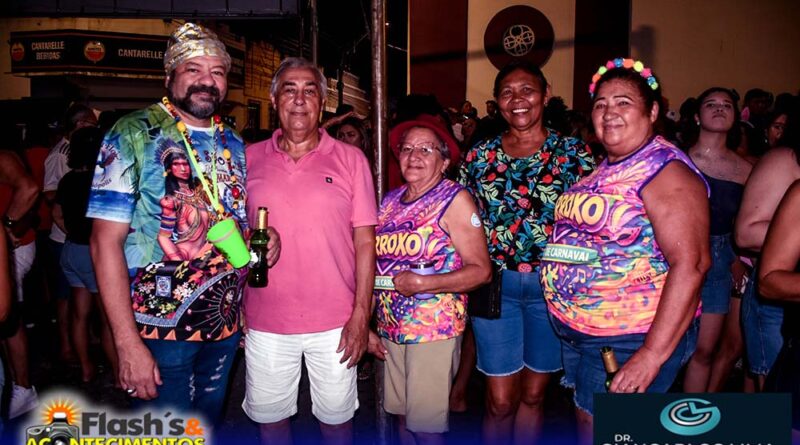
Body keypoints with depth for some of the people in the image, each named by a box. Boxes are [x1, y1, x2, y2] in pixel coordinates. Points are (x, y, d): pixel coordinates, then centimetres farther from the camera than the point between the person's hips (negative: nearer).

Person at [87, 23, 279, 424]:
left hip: (226, 326, 6)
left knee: (209, 427, 21)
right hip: (160, 330, -5)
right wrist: (127, 343, -19)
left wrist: (262, 239, -6)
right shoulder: (132, 135, -11)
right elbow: (105, 242, -15)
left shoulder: (233, 144, 6)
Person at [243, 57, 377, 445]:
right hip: (264, 323, 2)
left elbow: (365, 241, -3)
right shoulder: (250, 159, 2)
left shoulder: (350, 159, -2)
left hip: (334, 323, -1)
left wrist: (361, 314, -8)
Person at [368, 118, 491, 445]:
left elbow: (481, 270, -12)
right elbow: (376, 266, 13)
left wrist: (423, 284, -21)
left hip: (435, 330, -5)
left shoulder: (455, 200, -7)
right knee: (402, 417, 15)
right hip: (390, 329, 5)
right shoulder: (390, 201, 9)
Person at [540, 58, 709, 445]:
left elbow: (690, 264, -24)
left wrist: (653, 355, -27)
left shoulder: (666, 170, -16)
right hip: (577, 335, 8)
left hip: (632, 341, -8)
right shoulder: (601, 169, 9)